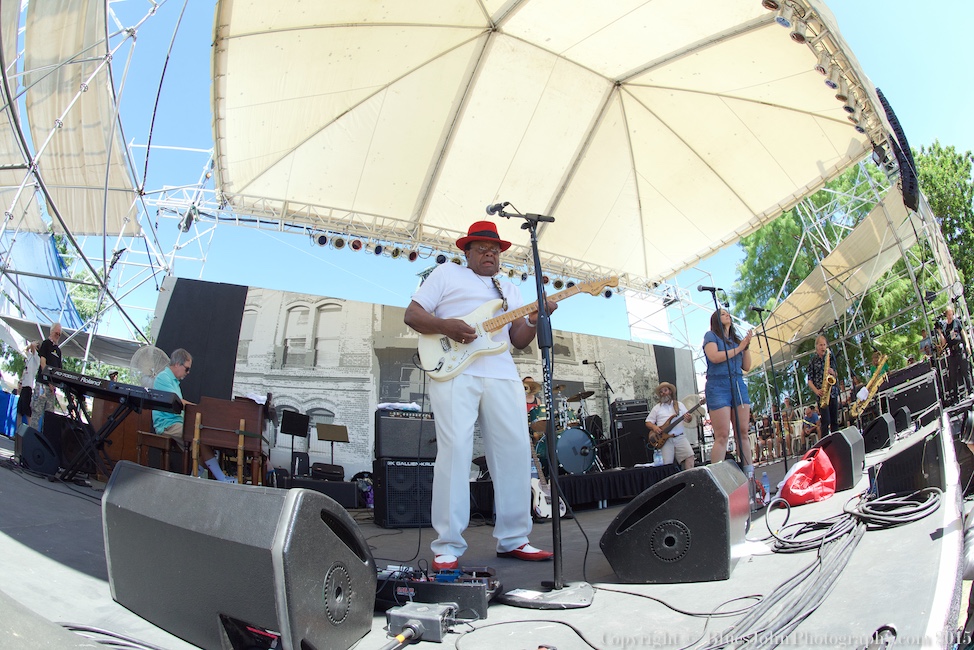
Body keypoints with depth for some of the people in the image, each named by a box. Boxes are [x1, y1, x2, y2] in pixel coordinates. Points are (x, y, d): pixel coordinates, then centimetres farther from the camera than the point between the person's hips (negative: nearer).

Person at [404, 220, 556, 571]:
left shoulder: (510, 290, 27)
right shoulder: (447, 273, 15)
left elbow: (519, 341, 19)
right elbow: (412, 314, 7)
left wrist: (533, 321, -3)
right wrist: (445, 325, -12)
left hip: (502, 375, 5)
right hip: (453, 371, -5)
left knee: (515, 451, 0)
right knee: (455, 449, -12)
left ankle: (513, 539, 11)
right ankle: (447, 546, -6)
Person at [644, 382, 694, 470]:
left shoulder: (679, 405, 16)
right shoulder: (657, 407, 13)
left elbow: (688, 418, 11)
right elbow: (648, 422, 13)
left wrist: (689, 418, -13)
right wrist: (654, 427, -9)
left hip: (679, 437, 1)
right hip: (664, 439, -1)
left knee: (689, 455, -20)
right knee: (666, 464, -15)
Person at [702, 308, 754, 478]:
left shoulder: (736, 338, 21)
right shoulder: (711, 335, 7)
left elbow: (747, 367, 18)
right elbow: (714, 357, -12)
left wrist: (747, 346, 5)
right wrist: (738, 348, -3)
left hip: (738, 385, 5)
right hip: (718, 385, -5)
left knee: (743, 432, 2)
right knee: (722, 435, -12)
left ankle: (750, 475, 4)